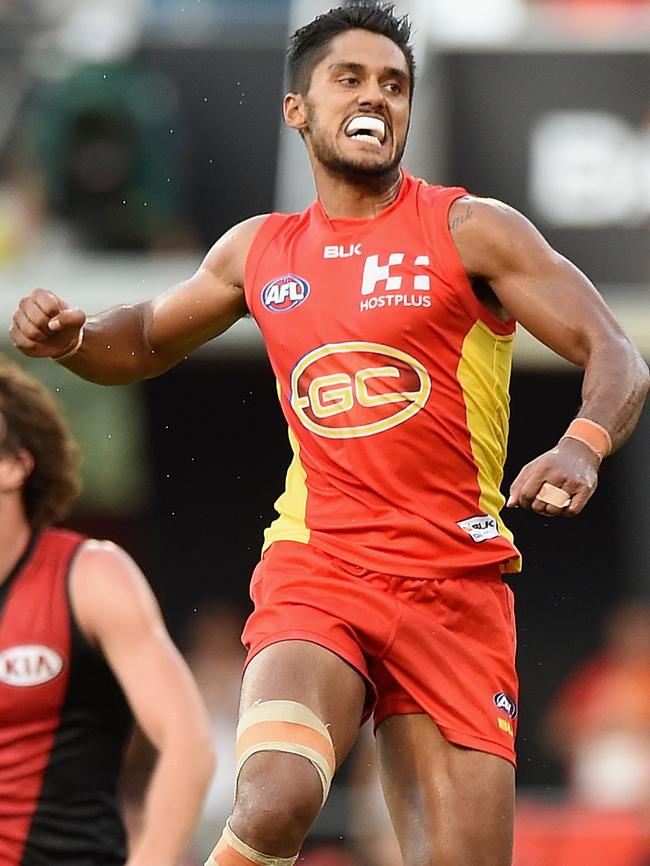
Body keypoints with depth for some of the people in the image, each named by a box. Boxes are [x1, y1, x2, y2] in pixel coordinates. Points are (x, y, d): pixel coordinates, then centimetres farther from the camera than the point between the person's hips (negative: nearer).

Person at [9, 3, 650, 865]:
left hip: (455, 584, -1)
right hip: (313, 568, 1)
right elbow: (144, 342, 29)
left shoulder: (470, 231, 1)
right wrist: (68, 337, 6)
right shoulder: (258, 251, 12)